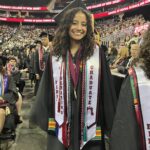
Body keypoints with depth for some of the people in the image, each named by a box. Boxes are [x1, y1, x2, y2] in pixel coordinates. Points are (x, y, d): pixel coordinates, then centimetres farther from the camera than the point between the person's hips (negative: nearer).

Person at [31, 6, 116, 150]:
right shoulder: (56, 54, 4)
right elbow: (47, 87, 7)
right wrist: (42, 116, 3)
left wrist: (110, 122, -2)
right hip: (60, 121, 2)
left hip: (90, 122, -1)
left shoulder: (97, 53, -2)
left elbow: (106, 87, -1)